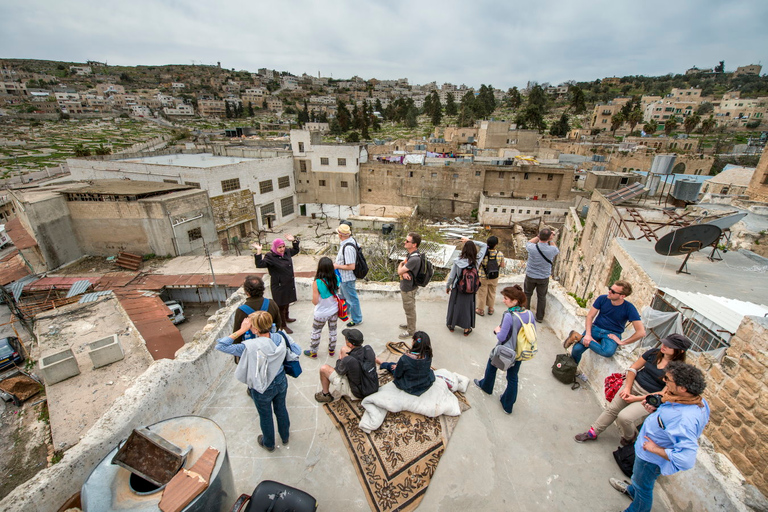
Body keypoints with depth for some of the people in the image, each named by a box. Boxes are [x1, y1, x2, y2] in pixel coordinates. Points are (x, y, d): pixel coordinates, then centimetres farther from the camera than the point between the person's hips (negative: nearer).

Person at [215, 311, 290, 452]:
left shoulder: (250, 347, -35)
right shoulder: (279, 338, -20)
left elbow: (220, 346, -28)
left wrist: (241, 331, -29)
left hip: (263, 389, -4)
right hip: (281, 382, 4)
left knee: (265, 416, 24)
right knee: (281, 409, 29)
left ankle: (269, 444, 52)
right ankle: (285, 436, 55)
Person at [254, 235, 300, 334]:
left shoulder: (287, 252, 1)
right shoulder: (270, 257, -20)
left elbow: (296, 250, 20)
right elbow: (260, 264, -34)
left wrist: (294, 241, 8)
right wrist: (259, 252, -40)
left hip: (289, 284, 8)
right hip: (278, 286, -8)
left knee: (287, 302, 26)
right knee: (281, 305, 5)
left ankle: (286, 317, 50)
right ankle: (283, 325, 20)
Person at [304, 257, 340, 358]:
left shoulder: (317, 283, -28)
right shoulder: (336, 279, -16)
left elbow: (315, 302, -21)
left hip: (321, 314, -3)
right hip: (334, 311, 3)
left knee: (316, 332, 20)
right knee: (332, 331, 23)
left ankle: (313, 352, 37)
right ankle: (332, 350, 40)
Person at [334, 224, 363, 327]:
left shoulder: (348, 248, -34)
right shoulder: (352, 240, -5)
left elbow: (351, 266, -34)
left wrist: (337, 266, -20)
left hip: (347, 278, -10)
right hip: (343, 277, 10)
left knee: (351, 299, 8)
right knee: (344, 295, 31)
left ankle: (357, 319, 27)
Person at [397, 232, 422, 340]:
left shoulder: (414, 259, -32)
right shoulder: (410, 253, 0)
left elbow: (399, 271, -26)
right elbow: (402, 267, 5)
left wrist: (401, 265, -4)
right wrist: (404, 272, -18)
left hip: (408, 288, -9)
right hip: (406, 286, 9)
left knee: (409, 309, 8)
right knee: (408, 308, 26)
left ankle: (411, 332, 26)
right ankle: (409, 324, 46)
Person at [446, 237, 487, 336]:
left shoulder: (457, 261, -21)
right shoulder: (476, 261, -17)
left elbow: (451, 277, -12)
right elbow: (484, 245, -4)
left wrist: (447, 286, 5)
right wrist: (470, 241, -5)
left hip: (457, 289, 0)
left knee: (454, 305, 19)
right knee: (468, 306, 18)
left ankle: (451, 325, 38)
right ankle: (466, 329, 31)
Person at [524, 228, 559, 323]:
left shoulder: (532, 248, -25)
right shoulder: (552, 249, -21)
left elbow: (529, 242, 1)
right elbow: (557, 251, 6)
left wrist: (539, 236, -5)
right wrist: (551, 240, 2)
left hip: (530, 276, 0)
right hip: (544, 278, 0)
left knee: (527, 295, 20)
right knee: (542, 297, 17)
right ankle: (539, 317, 29)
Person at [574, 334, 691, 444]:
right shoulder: (654, 353, 0)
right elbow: (633, 368, 4)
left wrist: (637, 398, -15)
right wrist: (627, 388, -5)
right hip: (633, 384, 4)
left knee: (624, 417, -20)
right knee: (612, 409, 0)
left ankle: (629, 439, 13)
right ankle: (592, 433, 14)